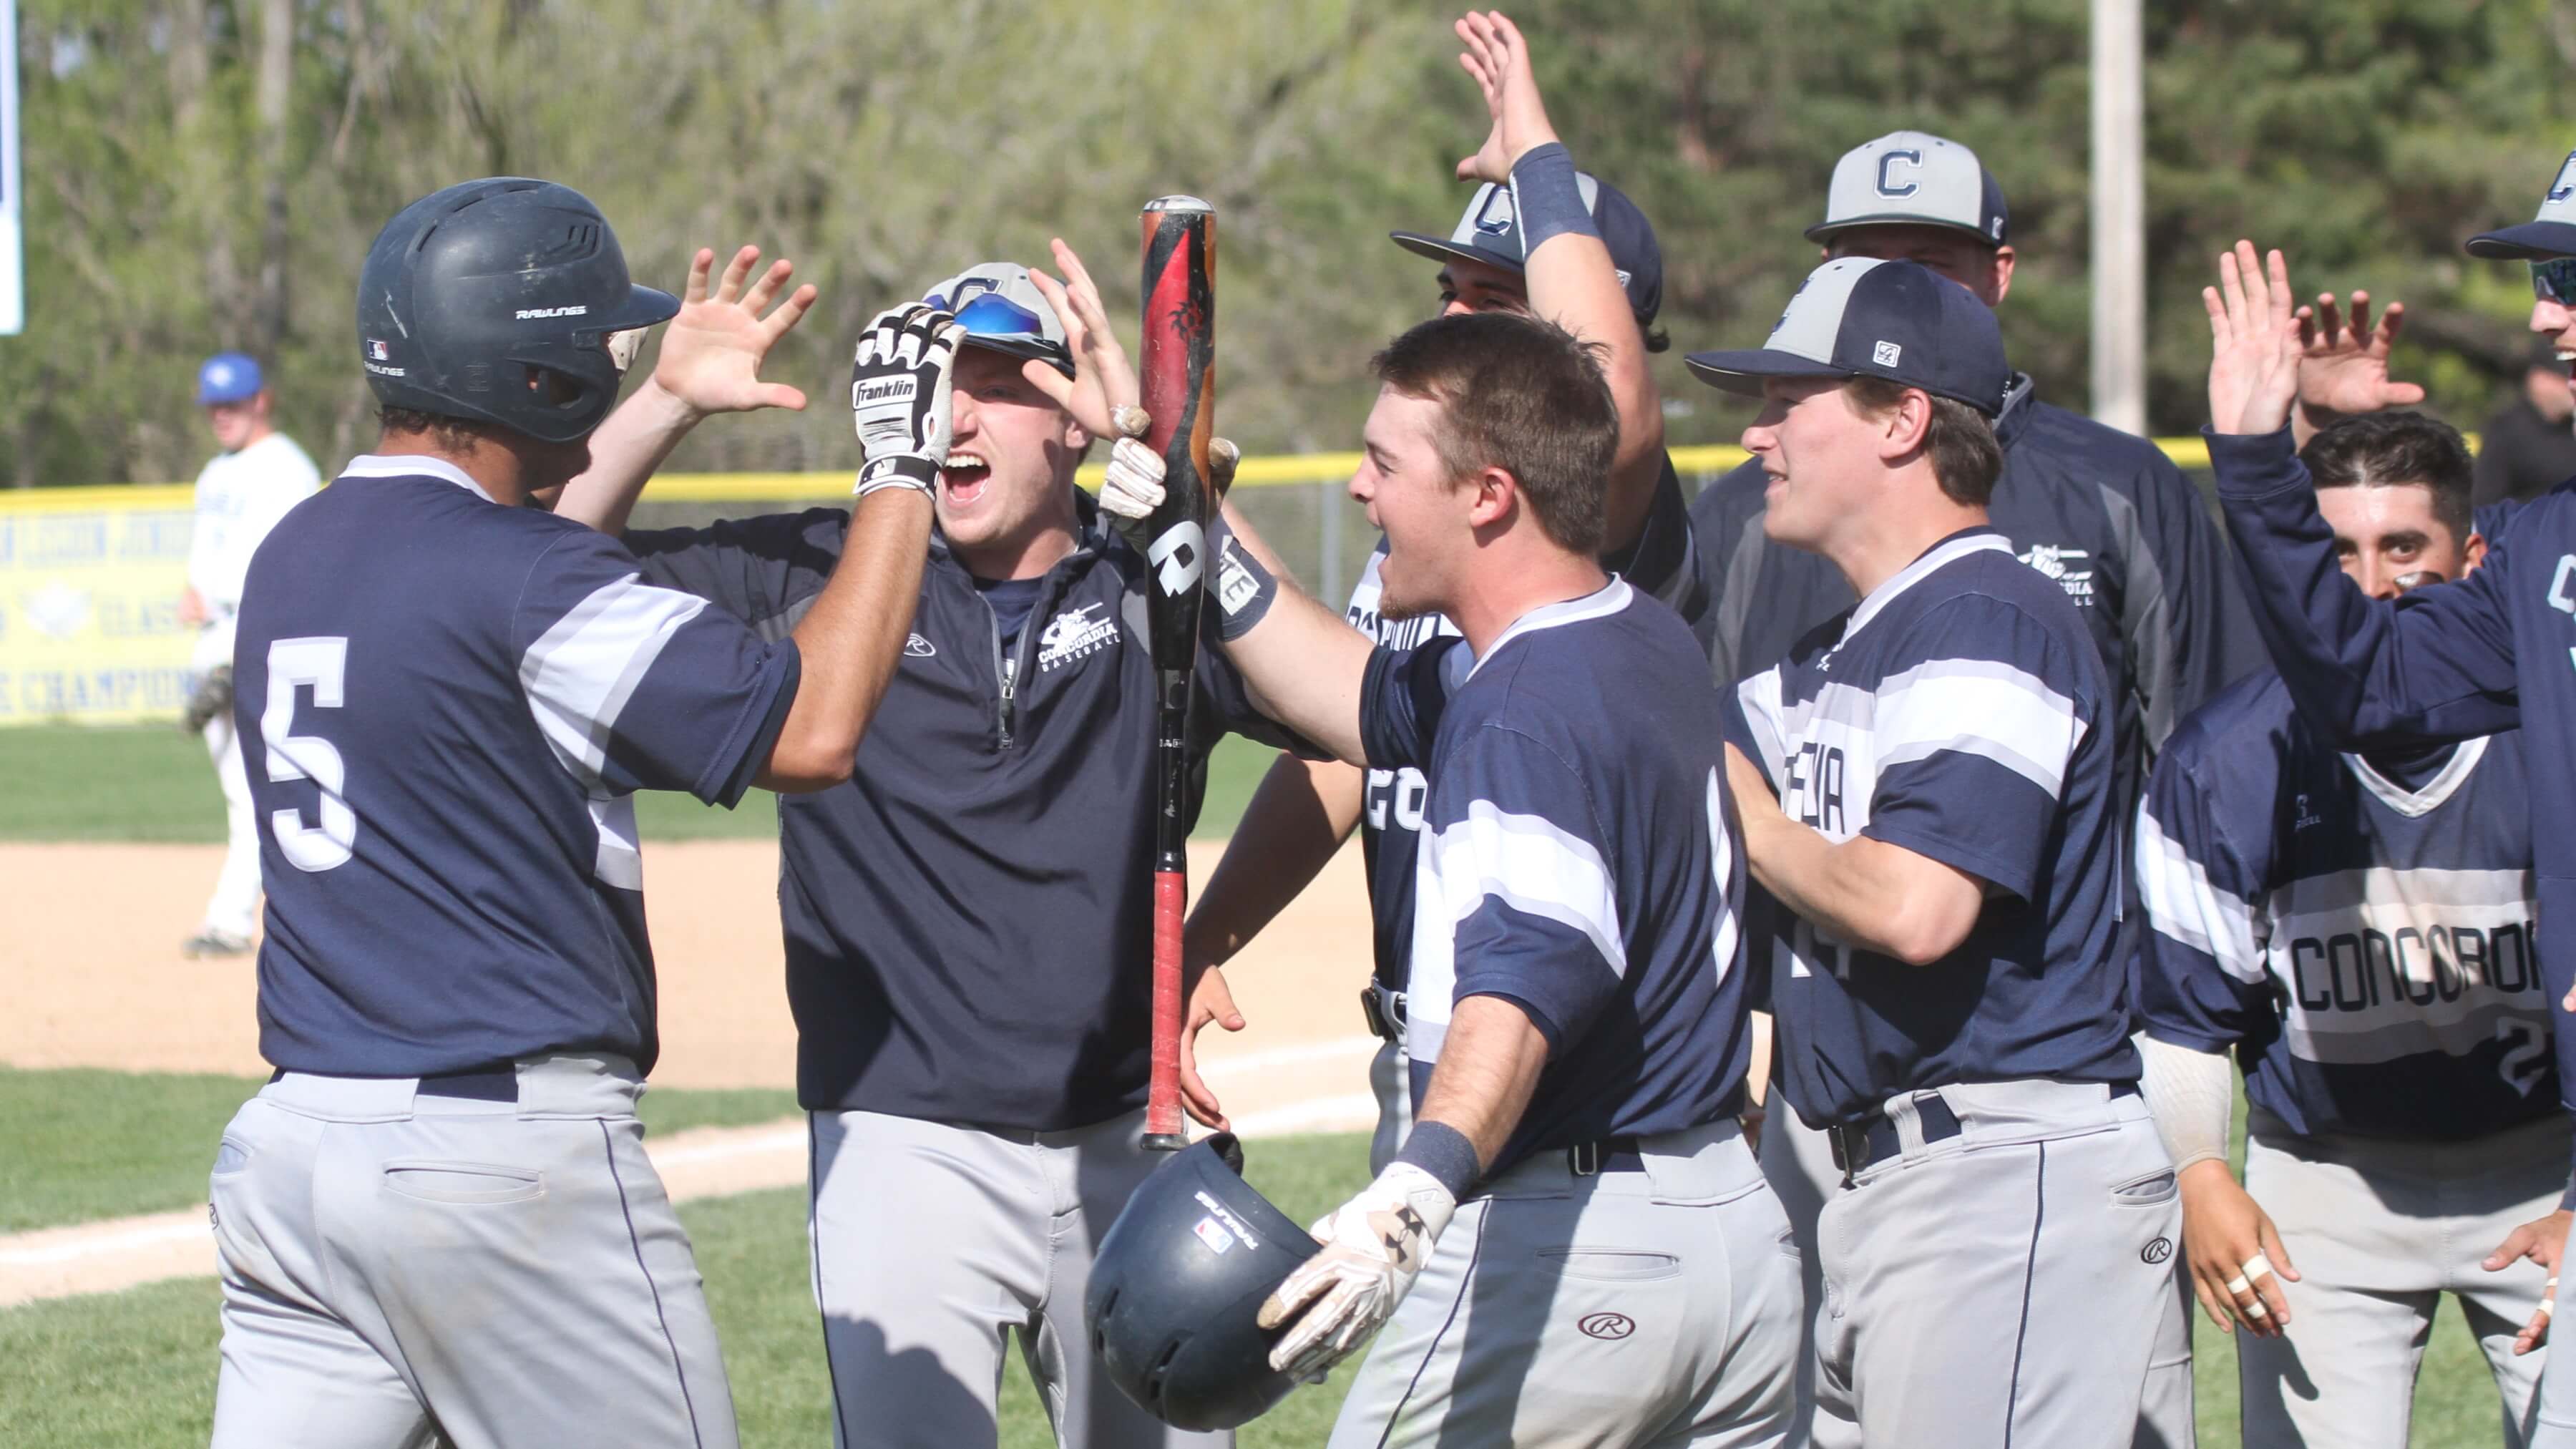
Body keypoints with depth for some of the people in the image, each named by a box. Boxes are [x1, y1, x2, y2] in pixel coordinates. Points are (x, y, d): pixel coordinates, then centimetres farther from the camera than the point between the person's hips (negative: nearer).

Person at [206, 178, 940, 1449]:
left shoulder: (291, 555, 12)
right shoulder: (526, 577, -14)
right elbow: (809, 730, -18)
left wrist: (671, 403, 38)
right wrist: (901, 471, -8)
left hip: (285, 1146, 8)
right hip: (510, 1152, -8)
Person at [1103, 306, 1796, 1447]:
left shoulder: (1527, 719, -20)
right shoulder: (1650, 645, 11)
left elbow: (1522, 984, -37)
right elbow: (1360, 700, 27)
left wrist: (1413, 1198, -52)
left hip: (1560, 1252, -10)